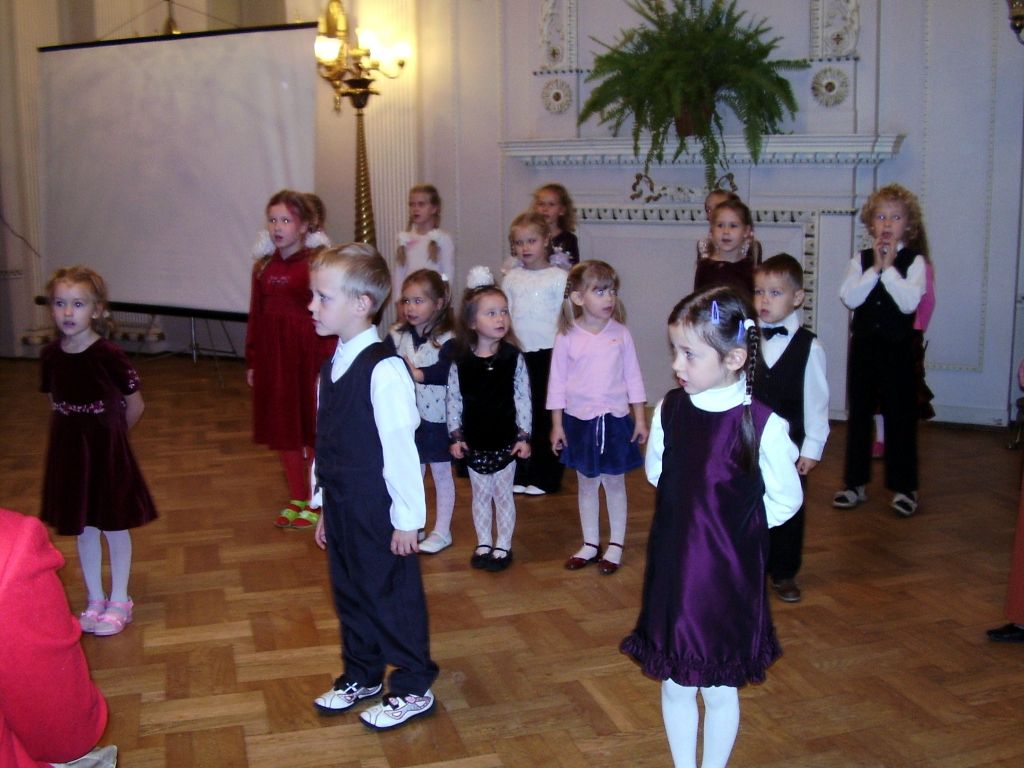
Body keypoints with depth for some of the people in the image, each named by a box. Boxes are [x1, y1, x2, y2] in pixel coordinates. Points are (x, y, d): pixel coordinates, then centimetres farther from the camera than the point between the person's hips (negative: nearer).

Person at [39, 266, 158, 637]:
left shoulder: (108, 355, -17)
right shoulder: (51, 355, -3)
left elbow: (135, 405, -8)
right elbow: (54, 402, 12)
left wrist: (108, 435, 4)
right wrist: (78, 433, 6)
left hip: (107, 451, -4)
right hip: (68, 451, 5)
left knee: (114, 527, 8)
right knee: (83, 528, 14)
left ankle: (119, 602, 23)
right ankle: (94, 601, 29)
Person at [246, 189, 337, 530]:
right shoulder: (263, 266, 6)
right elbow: (255, 316, 10)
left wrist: (326, 363, -16)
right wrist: (251, 362, 10)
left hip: (308, 356, -6)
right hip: (272, 356, 6)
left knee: (312, 431, 6)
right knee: (282, 430, 14)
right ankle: (297, 499, 30)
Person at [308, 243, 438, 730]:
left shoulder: (384, 371, -21)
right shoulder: (331, 368, 6)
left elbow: (400, 448, -20)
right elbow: (325, 445, 11)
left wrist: (407, 518, -17)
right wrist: (324, 506, 14)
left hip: (379, 510, -8)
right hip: (342, 507, 8)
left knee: (393, 597, 7)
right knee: (349, 593, 20)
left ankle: (412, 689, 25)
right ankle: (361, 675, 39)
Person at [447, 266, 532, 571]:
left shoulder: (513, 357, -9)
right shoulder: (460, 359, -7)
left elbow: (523, 398, -6)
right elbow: (454, 399, -1)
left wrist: (524, 436, -6)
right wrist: (456, 435, -1)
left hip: (505, 439, -1)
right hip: (474, 440, 1)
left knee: (503, 493, 10)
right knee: (480, 494, 14)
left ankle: (503, 545, 23)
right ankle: (484, 544, 28)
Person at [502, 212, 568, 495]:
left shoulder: (559, 277, -4)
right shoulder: (511, 278, 7)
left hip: (548, 353, -4)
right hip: (518, 354, 4)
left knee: (547, 414, 3)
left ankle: (545, 477, 13)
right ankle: (521, 474, 20)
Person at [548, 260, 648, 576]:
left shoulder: (621, 334, -4)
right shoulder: (567, 337, -7)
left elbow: (633, 378, 2)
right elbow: (557, 382, -2)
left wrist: (640, 419, 1)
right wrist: (557, 424, -1)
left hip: (615, 419, 0)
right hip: (580, 420, 0)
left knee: (614, 482, 10)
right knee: (586, 483, 12)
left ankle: (615, 545, 23)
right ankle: (590, 544, 26)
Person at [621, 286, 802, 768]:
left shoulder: (762, 425, -18)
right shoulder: (669, 410, -5)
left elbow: (785, 499, -6)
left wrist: (738, 521, -1)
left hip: (729, 579, -3)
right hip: (672, 573, 3)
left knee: (719, 690, 14)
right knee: (675, 687, 16)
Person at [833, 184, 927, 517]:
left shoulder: (914, 261, -3)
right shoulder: (861, 260, 4)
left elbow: (910, 302, -18)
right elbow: (849, 298, -11)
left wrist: (889, 268, -16)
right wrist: (875, 268, -15)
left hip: (898, 349, -3)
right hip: (863, 346, 3)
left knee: (900, 416, 3)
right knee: (858, 414, 10)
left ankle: (904, 487, 15)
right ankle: (855, 483, 20)